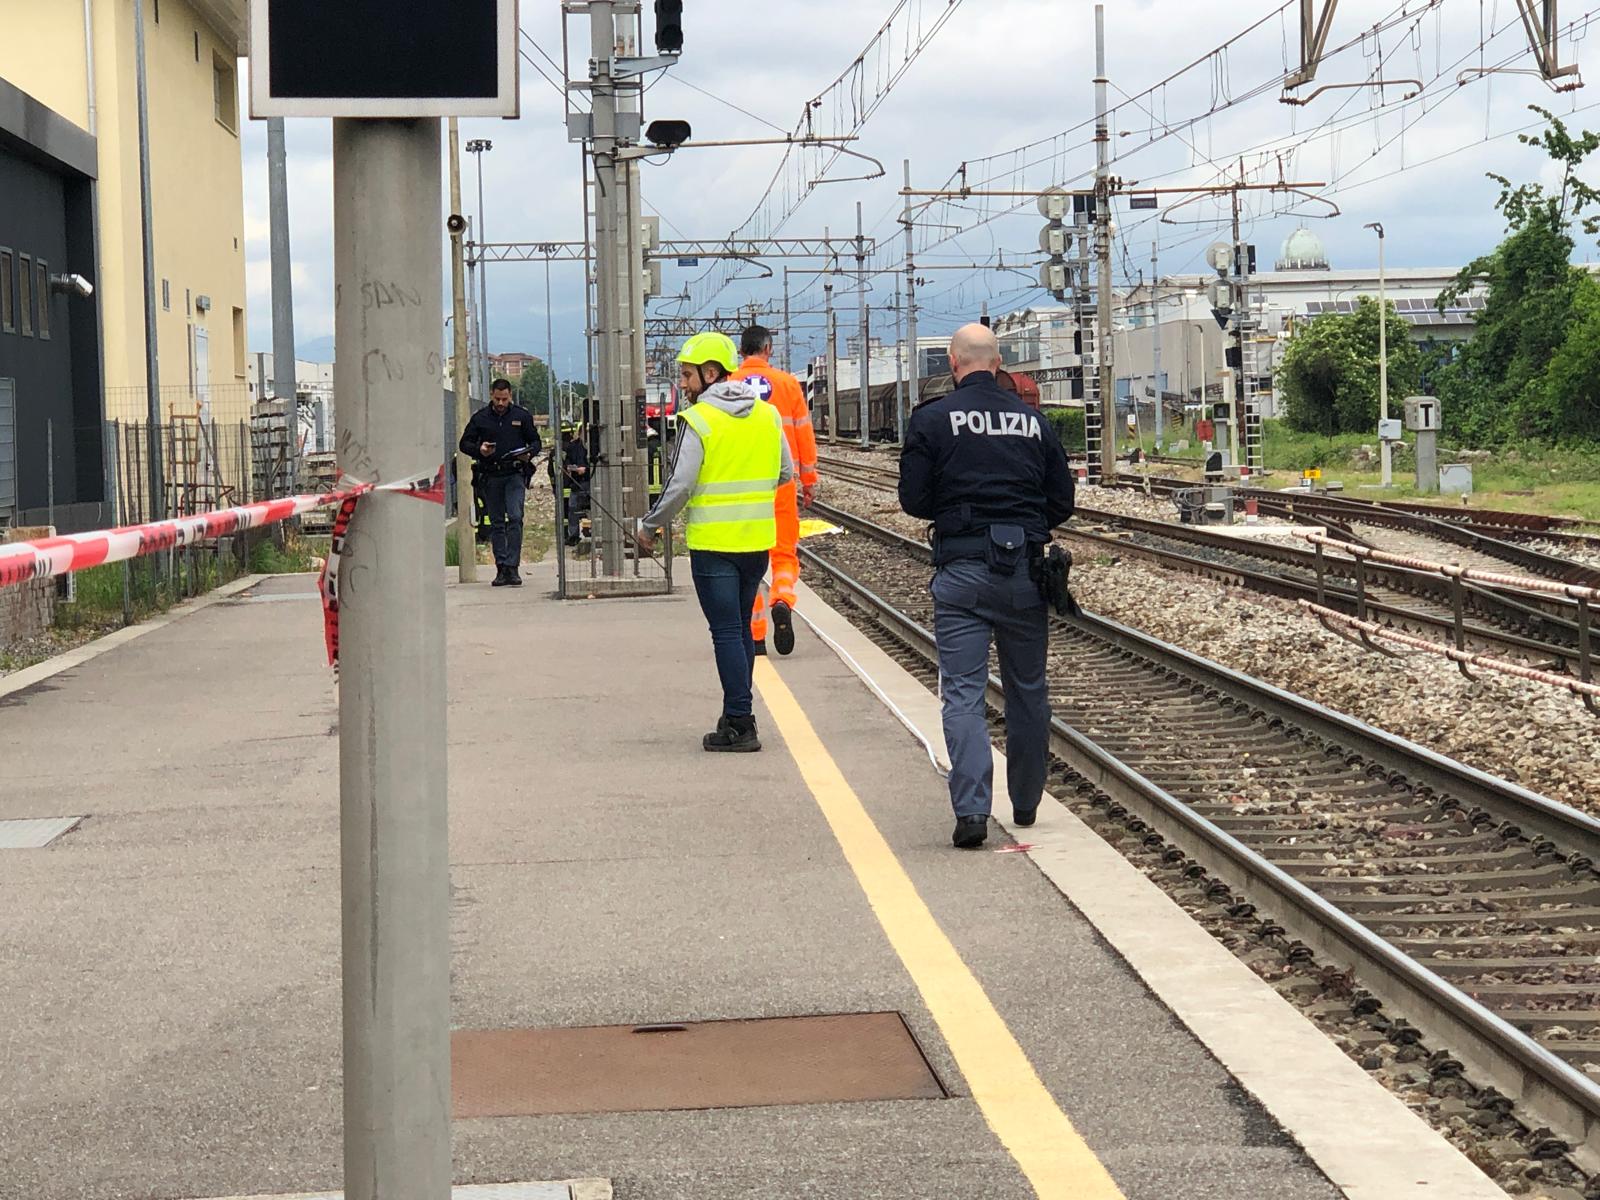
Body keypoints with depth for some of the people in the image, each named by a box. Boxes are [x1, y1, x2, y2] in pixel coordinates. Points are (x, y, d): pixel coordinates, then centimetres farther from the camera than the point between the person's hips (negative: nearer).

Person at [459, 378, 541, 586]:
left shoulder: (522, 416, 6)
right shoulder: (480, 418, 7)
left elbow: (536, 442, 13)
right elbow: (465, 444, 10)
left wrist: (529, 453, -9)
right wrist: (479, 450, -11)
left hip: (515, 474, -2)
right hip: (491, 476, 2)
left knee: (515, 518, -14)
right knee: (496, 523, 5)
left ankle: (512, 566, -14)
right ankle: (501, 567, 10)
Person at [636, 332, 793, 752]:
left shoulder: (697, 420, -12)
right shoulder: (767, 413, 6)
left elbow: (680, 486, -14)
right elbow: (785, 473, 12)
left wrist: (649, 527, -1)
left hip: (713, 542, -6)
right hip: (757, 540, 6)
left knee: (726, 632, -2)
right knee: (741, 629, 17)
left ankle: (740, 725, -4)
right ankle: (737, 717, 22)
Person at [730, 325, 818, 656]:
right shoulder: (787, 383, 3)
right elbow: (804, 434, 6)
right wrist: (809, 481, 14)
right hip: (781, 480, 0)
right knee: (785, 552, 8)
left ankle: (756, 637, 6)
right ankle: (782, 602, -21)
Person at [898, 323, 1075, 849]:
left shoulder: (932, 420, -3)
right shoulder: (1034, 421, 6)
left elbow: (914, 499, -4)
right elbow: (1062, 502, 8)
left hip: (962, 572, -3)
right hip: (1025, 571, 3)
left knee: (963, 693, -3)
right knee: (1028, 691, 15)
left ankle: (971, 808, -17)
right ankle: (1026, 805, 25)